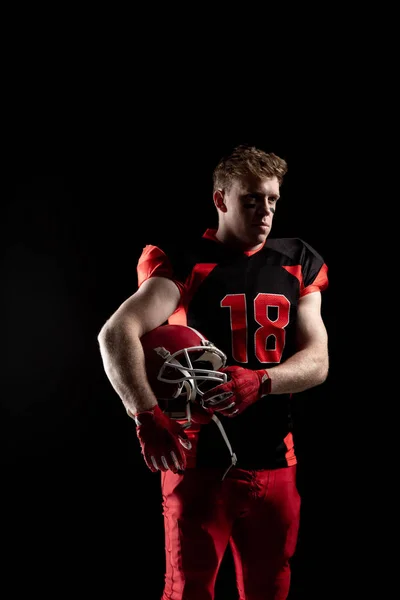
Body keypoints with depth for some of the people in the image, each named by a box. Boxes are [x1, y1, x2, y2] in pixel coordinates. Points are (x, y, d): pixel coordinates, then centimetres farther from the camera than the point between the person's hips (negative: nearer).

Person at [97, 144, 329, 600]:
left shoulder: (297, 266, 7)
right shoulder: (185, 263, -6)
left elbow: (317, 362, 2)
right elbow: (116, 335, -18)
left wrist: (260, 381, -17)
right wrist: (148, 416, -29)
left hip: (275, 464, 4)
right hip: (199, 462, -4)